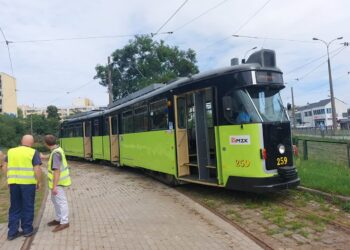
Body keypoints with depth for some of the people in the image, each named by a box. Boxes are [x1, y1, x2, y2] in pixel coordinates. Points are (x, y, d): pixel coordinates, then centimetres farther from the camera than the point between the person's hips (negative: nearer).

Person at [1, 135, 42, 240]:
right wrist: (38, 182, -1)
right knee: (27, 207, 8)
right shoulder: (33, 152, -7)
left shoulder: (11, 151, 7)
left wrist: (11, 178, 18)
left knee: (15, 207, 14)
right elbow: (37, 170, -13)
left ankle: (12, 232, 15)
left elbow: (4, 167, 9)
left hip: (13, 183, 4)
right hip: (28, 183, -4)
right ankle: (27, 230, 16)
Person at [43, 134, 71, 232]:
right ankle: (59, 219, 31)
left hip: (58, 182, -10)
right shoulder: (57, 149, 5)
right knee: (55, 199, 20)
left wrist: (54, 186, -26)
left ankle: (64, 222, 6)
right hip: (57, 180, 10)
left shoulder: (55, 153, -25)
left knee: (61, 201, -3)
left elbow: (57, 171, -27)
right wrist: (44, 157, 48)